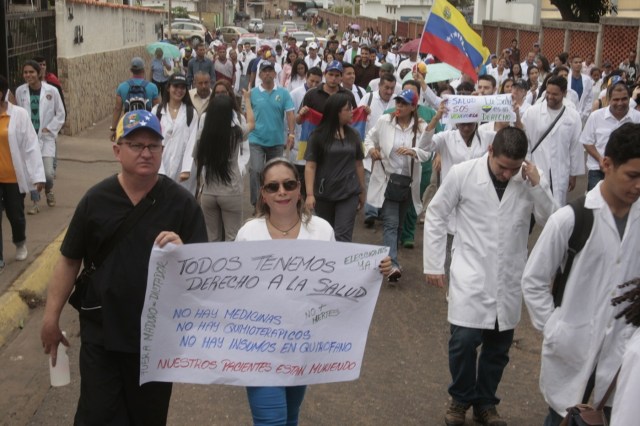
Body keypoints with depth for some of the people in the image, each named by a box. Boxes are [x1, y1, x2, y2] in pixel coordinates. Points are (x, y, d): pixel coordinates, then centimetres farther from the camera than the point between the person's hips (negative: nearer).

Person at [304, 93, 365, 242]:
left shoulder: (353, 135, 4)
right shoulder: (318, 136, -6)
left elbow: (358, 164, 11)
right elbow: (310, 166, -7)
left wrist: (362, 191, 14)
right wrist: (309, 194, -14)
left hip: (349, 194, 1)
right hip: (324, 194, -1)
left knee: (342, 237, -6)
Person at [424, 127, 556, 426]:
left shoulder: (531, 178, -3)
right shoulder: (462, 173, -9)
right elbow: (435, 216, -1)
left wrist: (537, 186, -17)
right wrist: (433, 264, -1)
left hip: (509, 277, 3)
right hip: (471, 274, -2)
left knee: (499, 345, 10)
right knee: (464, 339, -9)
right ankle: (461, 398, 18)